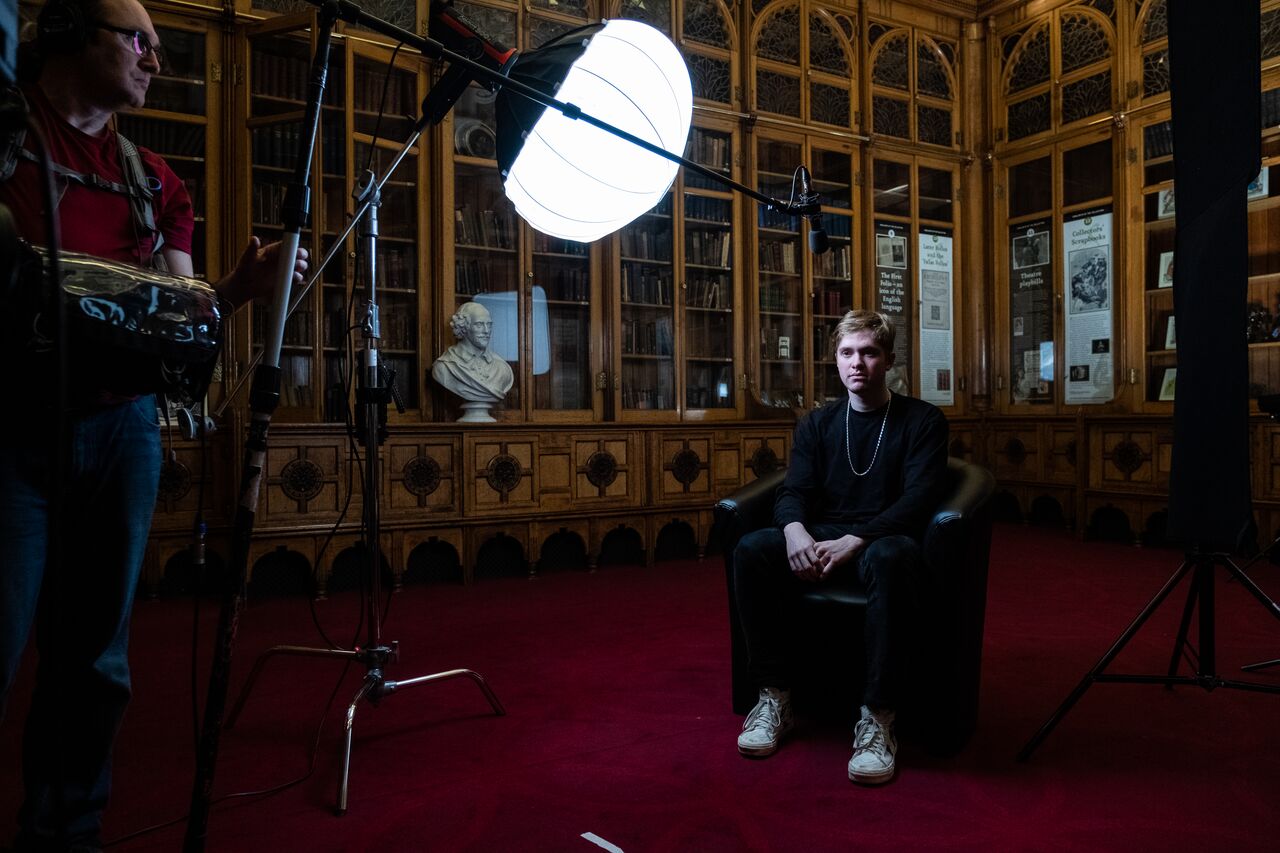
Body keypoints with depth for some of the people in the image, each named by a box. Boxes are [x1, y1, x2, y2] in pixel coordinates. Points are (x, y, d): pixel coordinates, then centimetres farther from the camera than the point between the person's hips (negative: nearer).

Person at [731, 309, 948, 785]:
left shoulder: (922, 421, 2)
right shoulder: (817, 424, 13)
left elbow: (918, 499, -10)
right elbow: (793, 492, 3)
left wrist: (855, 541, -26)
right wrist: (795, 530, -23)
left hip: (884, 538, -3)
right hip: (822, 537, 4)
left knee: (888, 558, -40)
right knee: (751, 549, -26)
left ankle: (878, 718, -32)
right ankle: (774, 697, -17)